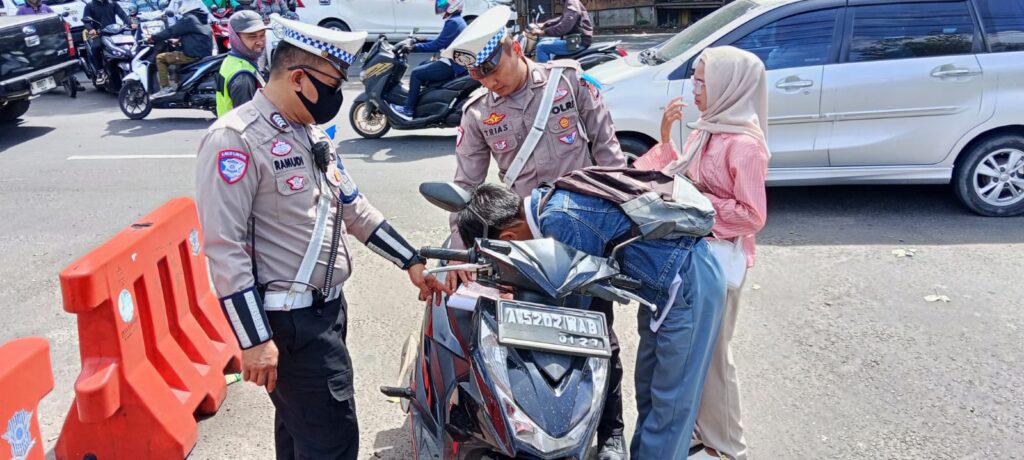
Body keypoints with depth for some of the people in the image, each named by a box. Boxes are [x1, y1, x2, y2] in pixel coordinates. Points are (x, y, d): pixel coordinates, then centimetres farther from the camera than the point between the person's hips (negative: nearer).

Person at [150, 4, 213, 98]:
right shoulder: (202, 20, 21)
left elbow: (172, 30, -6)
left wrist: (154, 38, 4)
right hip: (205, 54, 10)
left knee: (160, 58, -4)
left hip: (193, 55, -10)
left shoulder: (189, 19, -6)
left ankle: (166, 88, -12)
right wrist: (179, 40, 34)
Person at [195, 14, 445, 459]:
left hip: (329, 306, 9)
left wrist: (411, 262, 15)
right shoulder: (235, 138, -17)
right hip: (288, 321, -9)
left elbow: (354, 208, 18)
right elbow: (225, 247, -21)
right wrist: (255, 339, -22)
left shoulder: (312, 133, 12)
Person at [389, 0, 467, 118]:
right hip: (454, 62, 11)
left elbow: (437, 45, -23)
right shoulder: (456, 20, 13)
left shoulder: (453, 22, -20)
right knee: (422, 66, 23)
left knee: (416, 73, -11)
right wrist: (417, 41, 16)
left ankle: (409, 110, -6)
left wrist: (414, 47, -18)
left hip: (452, 66, -11)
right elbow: (440, 41, 20)